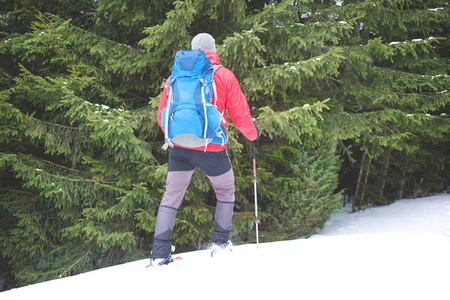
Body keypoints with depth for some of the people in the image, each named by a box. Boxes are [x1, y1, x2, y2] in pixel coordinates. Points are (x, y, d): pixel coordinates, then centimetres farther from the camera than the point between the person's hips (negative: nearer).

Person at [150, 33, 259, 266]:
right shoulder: (224, 75, 1)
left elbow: (162, 115, 12)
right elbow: (239, 113, 3)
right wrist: (252, 133, 22)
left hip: (179, 148, 2)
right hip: (211, 149, -2)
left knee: (171, 196, 9)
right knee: (225, 191, 21)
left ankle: (160, 253, 2)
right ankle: (220, 242, 21)